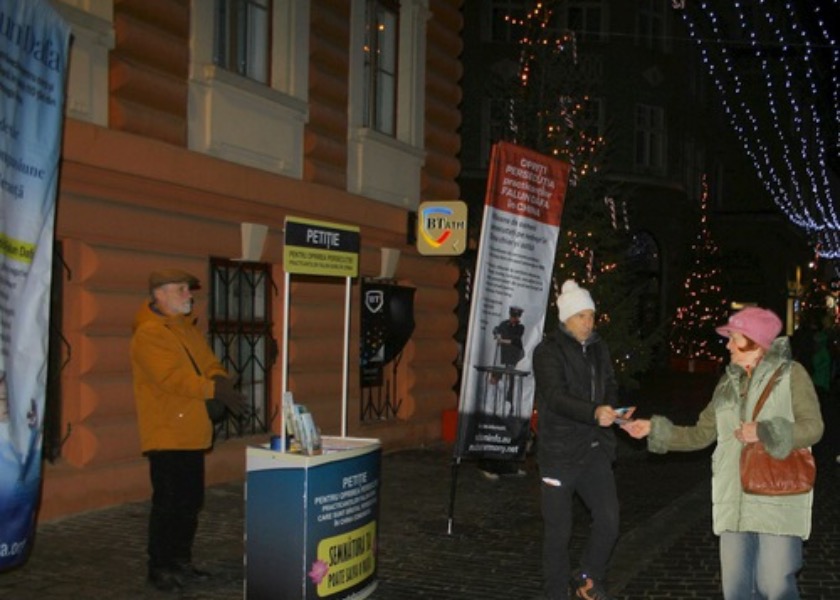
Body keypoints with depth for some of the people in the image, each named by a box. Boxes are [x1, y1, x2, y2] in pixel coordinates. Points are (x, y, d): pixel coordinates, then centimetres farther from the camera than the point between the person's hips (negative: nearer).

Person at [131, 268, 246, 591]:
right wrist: (215, 390, -22)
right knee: (168, 502, -4)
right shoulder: (149, 334, -14)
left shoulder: (189, 329, 16)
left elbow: (209, 365, 14)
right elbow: (172, 378, -23)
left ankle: (181, 561, 25)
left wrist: (221, 382, -9)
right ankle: (160, 567, 7)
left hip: (192, 434, 9)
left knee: (190, 502, 14)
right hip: (166, 435, -9)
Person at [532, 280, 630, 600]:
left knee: (608, 520, -4)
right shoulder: (548, 351, -9)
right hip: (559, 453, -5)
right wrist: (594, 413, -37)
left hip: (595, 450, 5)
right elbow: (556, 397, -22)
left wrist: (612, 411, -6)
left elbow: (611, 387, 17)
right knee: (558, 532, 4)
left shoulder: (598, 348, 11)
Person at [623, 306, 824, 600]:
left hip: (778, 501, -5)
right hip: (735, 501, 6)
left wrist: (764, 431, -22)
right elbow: (701, 435, 18)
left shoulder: (790, 374, -1)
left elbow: (812, 428, -10)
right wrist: (653, 429, 12)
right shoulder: (729, 382, 15)